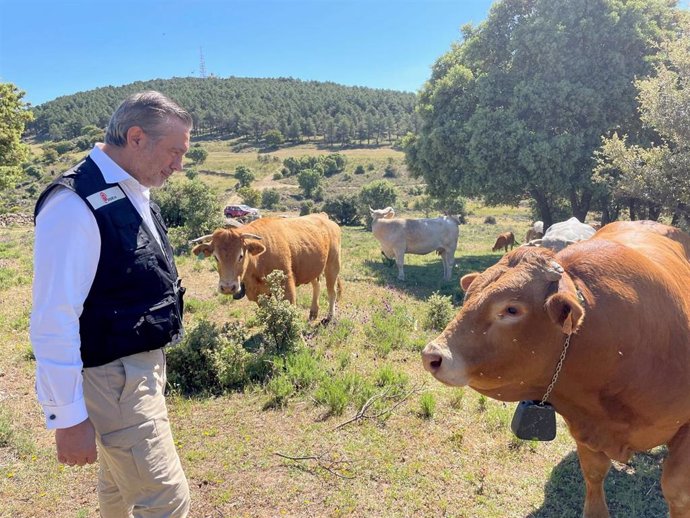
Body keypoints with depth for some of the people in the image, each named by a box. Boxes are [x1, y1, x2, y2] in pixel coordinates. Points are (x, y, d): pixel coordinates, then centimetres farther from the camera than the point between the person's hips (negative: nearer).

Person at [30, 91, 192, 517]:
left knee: (120, 483, 26)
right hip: (113, 375, -9)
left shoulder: (135, 194, 6)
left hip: (145, 365, 9)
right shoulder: (76, 204, -22)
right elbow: (54, 321, -23)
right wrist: (67, 417, -19)